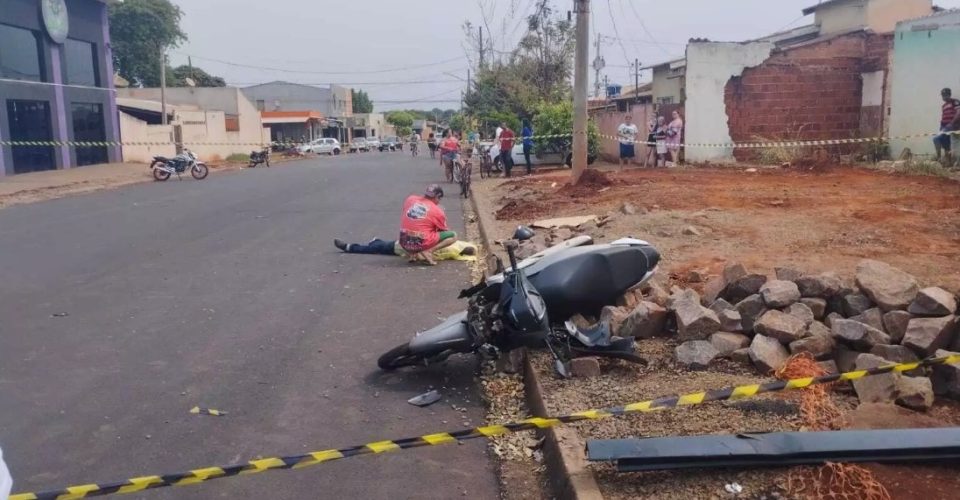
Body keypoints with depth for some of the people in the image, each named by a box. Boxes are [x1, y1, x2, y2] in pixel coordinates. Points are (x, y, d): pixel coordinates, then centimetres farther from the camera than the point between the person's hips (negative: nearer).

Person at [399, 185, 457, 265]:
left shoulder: (410, 199, 8)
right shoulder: (437, 211, -1)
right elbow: (444, 231, 11)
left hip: (405, 244, 5)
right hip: (421, 244, -5)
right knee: (453, 236, 5)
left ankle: (413, 254, 12)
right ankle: (427, 251, -8)